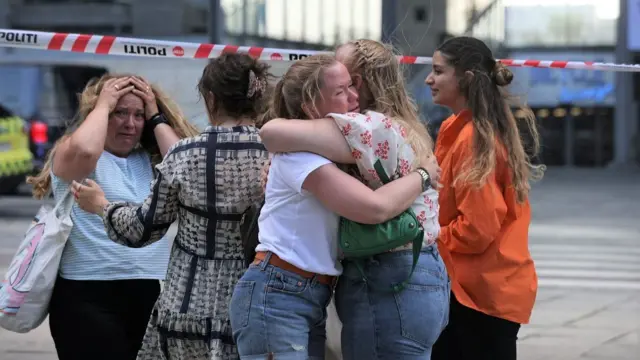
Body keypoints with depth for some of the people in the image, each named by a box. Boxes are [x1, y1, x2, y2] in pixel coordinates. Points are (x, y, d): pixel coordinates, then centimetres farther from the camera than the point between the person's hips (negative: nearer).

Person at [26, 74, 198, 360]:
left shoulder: (150, 161, 16)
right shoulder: (68, 152, 2)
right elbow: (84, 152, -22)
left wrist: (157, 119, 6)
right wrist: (102, 105, -6)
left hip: (152, 293, 5)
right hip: (88, 295, -5)